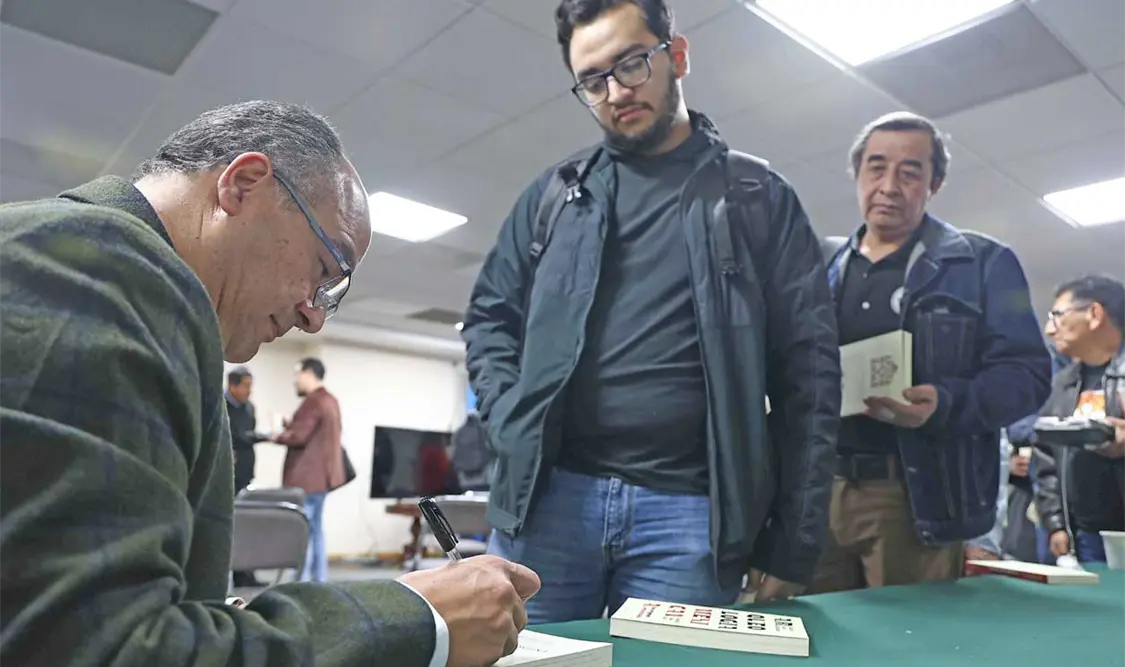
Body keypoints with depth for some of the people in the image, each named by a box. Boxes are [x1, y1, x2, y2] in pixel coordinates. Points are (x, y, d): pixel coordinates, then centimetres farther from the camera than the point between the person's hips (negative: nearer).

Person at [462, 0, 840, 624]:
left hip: (691, 511, -1)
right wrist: (515, 424, -2)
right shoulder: (554, 194, 14)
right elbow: (489, 317, 16)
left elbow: (807, 369, 4)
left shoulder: (759, 198, 7)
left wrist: (794, 541, -1)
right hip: (546, 496, 2)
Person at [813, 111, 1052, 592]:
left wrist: (945, 404, -23)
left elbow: (1027, 372, -4)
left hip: (917, 493, -3)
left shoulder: (983, 263, 3)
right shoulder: (824, 267, 14)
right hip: (818, 485, 4)